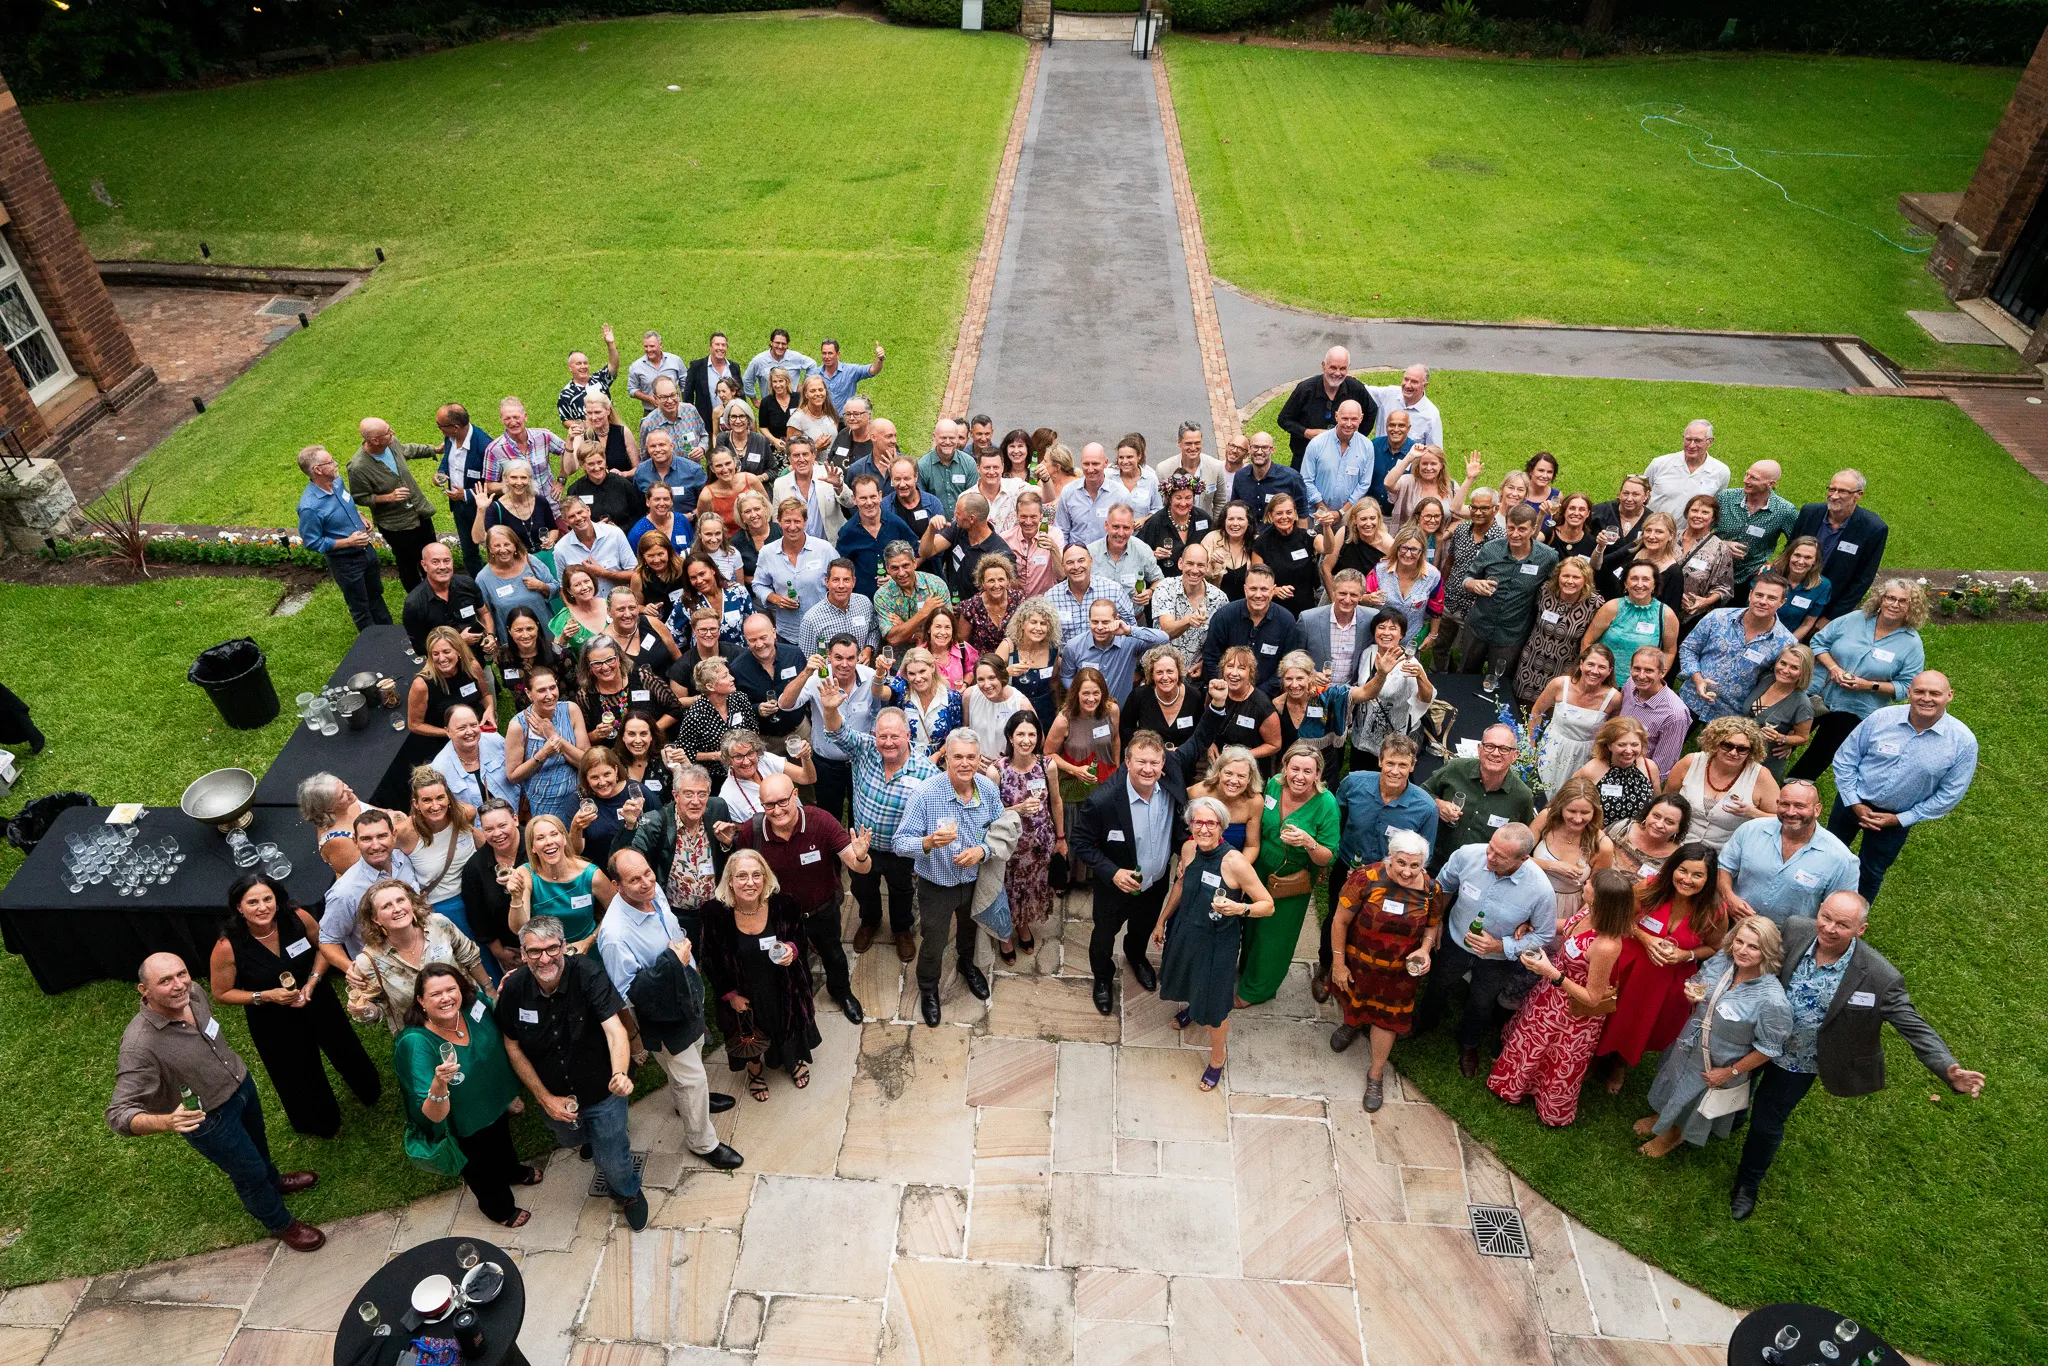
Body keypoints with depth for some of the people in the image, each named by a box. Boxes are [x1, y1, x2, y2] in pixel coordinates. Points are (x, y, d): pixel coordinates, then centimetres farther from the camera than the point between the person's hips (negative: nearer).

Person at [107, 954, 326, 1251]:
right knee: (250, 1173, 16)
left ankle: (274, 1181, 64)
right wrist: (167, 1122, -53)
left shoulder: (193, 993, -19)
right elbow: (118, 1114, -36)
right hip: (209, 1118, -6)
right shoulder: (140, 1045, -39)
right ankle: (281, 1225, 44)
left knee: (257, 1144, 33)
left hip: (241, 1080, 6)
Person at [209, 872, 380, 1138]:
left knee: (345, 1050, 24)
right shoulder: (227, 947, -28)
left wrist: (313, 980, -18)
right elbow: (222, 994, -14)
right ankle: (322, 1123, 52)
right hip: (274, 1023, -2)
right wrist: (265, 996, -26)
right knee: (298, 1076, 20)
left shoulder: (297, 919, -24)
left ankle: (369, 1089, 59)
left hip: (319, 1003, 2)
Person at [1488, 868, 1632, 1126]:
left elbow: (1592, 998, -30)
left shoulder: (1606, 947, -43)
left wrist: (1552, 974, -37)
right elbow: (1567, 927, 3)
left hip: (1575, 1011, -7)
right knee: (1529, 1034, 34)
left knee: (1561, 1065, 23)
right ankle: (1513, 1084, 64)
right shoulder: (1590, 911, -22)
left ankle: (1556, 1112, 55)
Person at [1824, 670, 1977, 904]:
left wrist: (1899, 819, -12)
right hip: (1852, 803, 1)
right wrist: (1855, 804, -12)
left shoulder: (1963, 741, -19)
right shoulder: (1881, 718, -19)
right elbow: (1845, 759, -8)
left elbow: (1949, 794, -11)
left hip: (1897, 817, -1)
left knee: (1871, 874, 16)